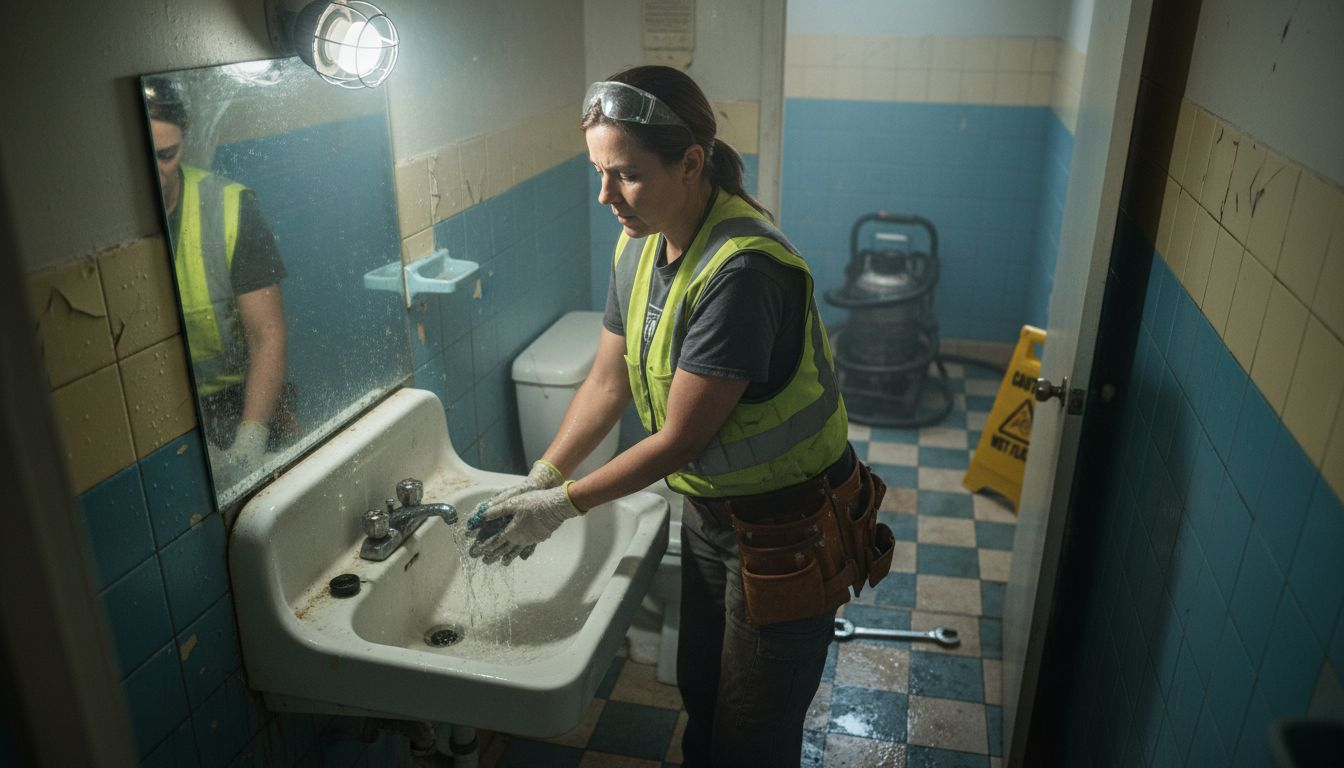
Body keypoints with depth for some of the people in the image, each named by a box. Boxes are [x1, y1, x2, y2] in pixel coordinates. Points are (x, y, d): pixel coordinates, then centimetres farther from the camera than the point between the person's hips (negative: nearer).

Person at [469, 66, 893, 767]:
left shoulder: (742, 269, -32)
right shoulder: (638, 244, -4)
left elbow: (679, 439, -27)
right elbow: (607, 382, 5)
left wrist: (561, 506, -18)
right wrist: (539, 480, -3)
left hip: (789, 528, -7)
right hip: (709, 509, 8)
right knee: (699, 697, 26)